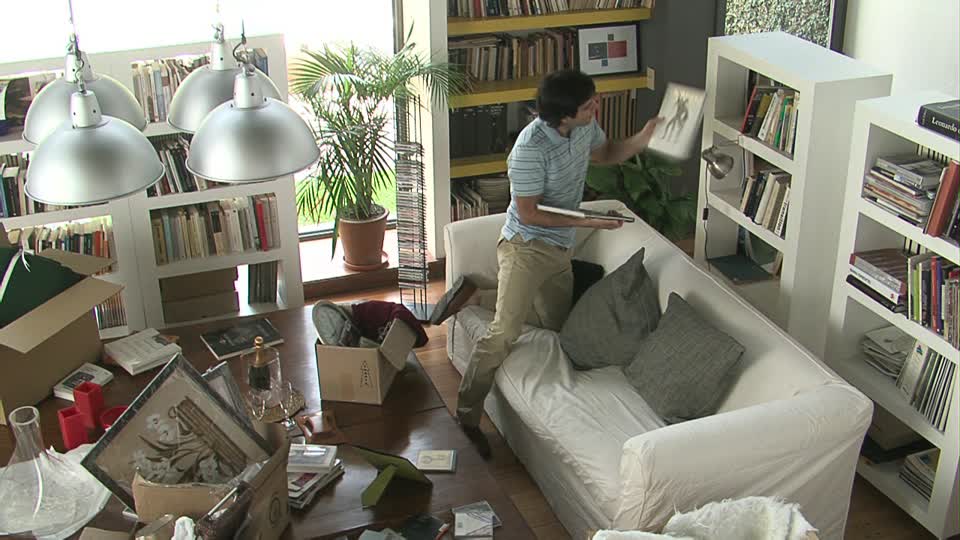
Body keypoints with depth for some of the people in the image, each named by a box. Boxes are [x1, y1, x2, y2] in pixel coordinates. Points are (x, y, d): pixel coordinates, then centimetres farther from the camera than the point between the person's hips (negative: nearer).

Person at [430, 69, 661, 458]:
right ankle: (468, 413, -6)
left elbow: (605, 154, 16)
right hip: (525, 246, -8)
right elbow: (528, 213, -22)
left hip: (558, 248, 9)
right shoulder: (531, 148, -28)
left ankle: (475, 296, 25)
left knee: (555, 321, 21)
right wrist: (587, 222, -22)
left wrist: (641, 141, -4)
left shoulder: (584, 126, -6)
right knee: (504, 334, -18)